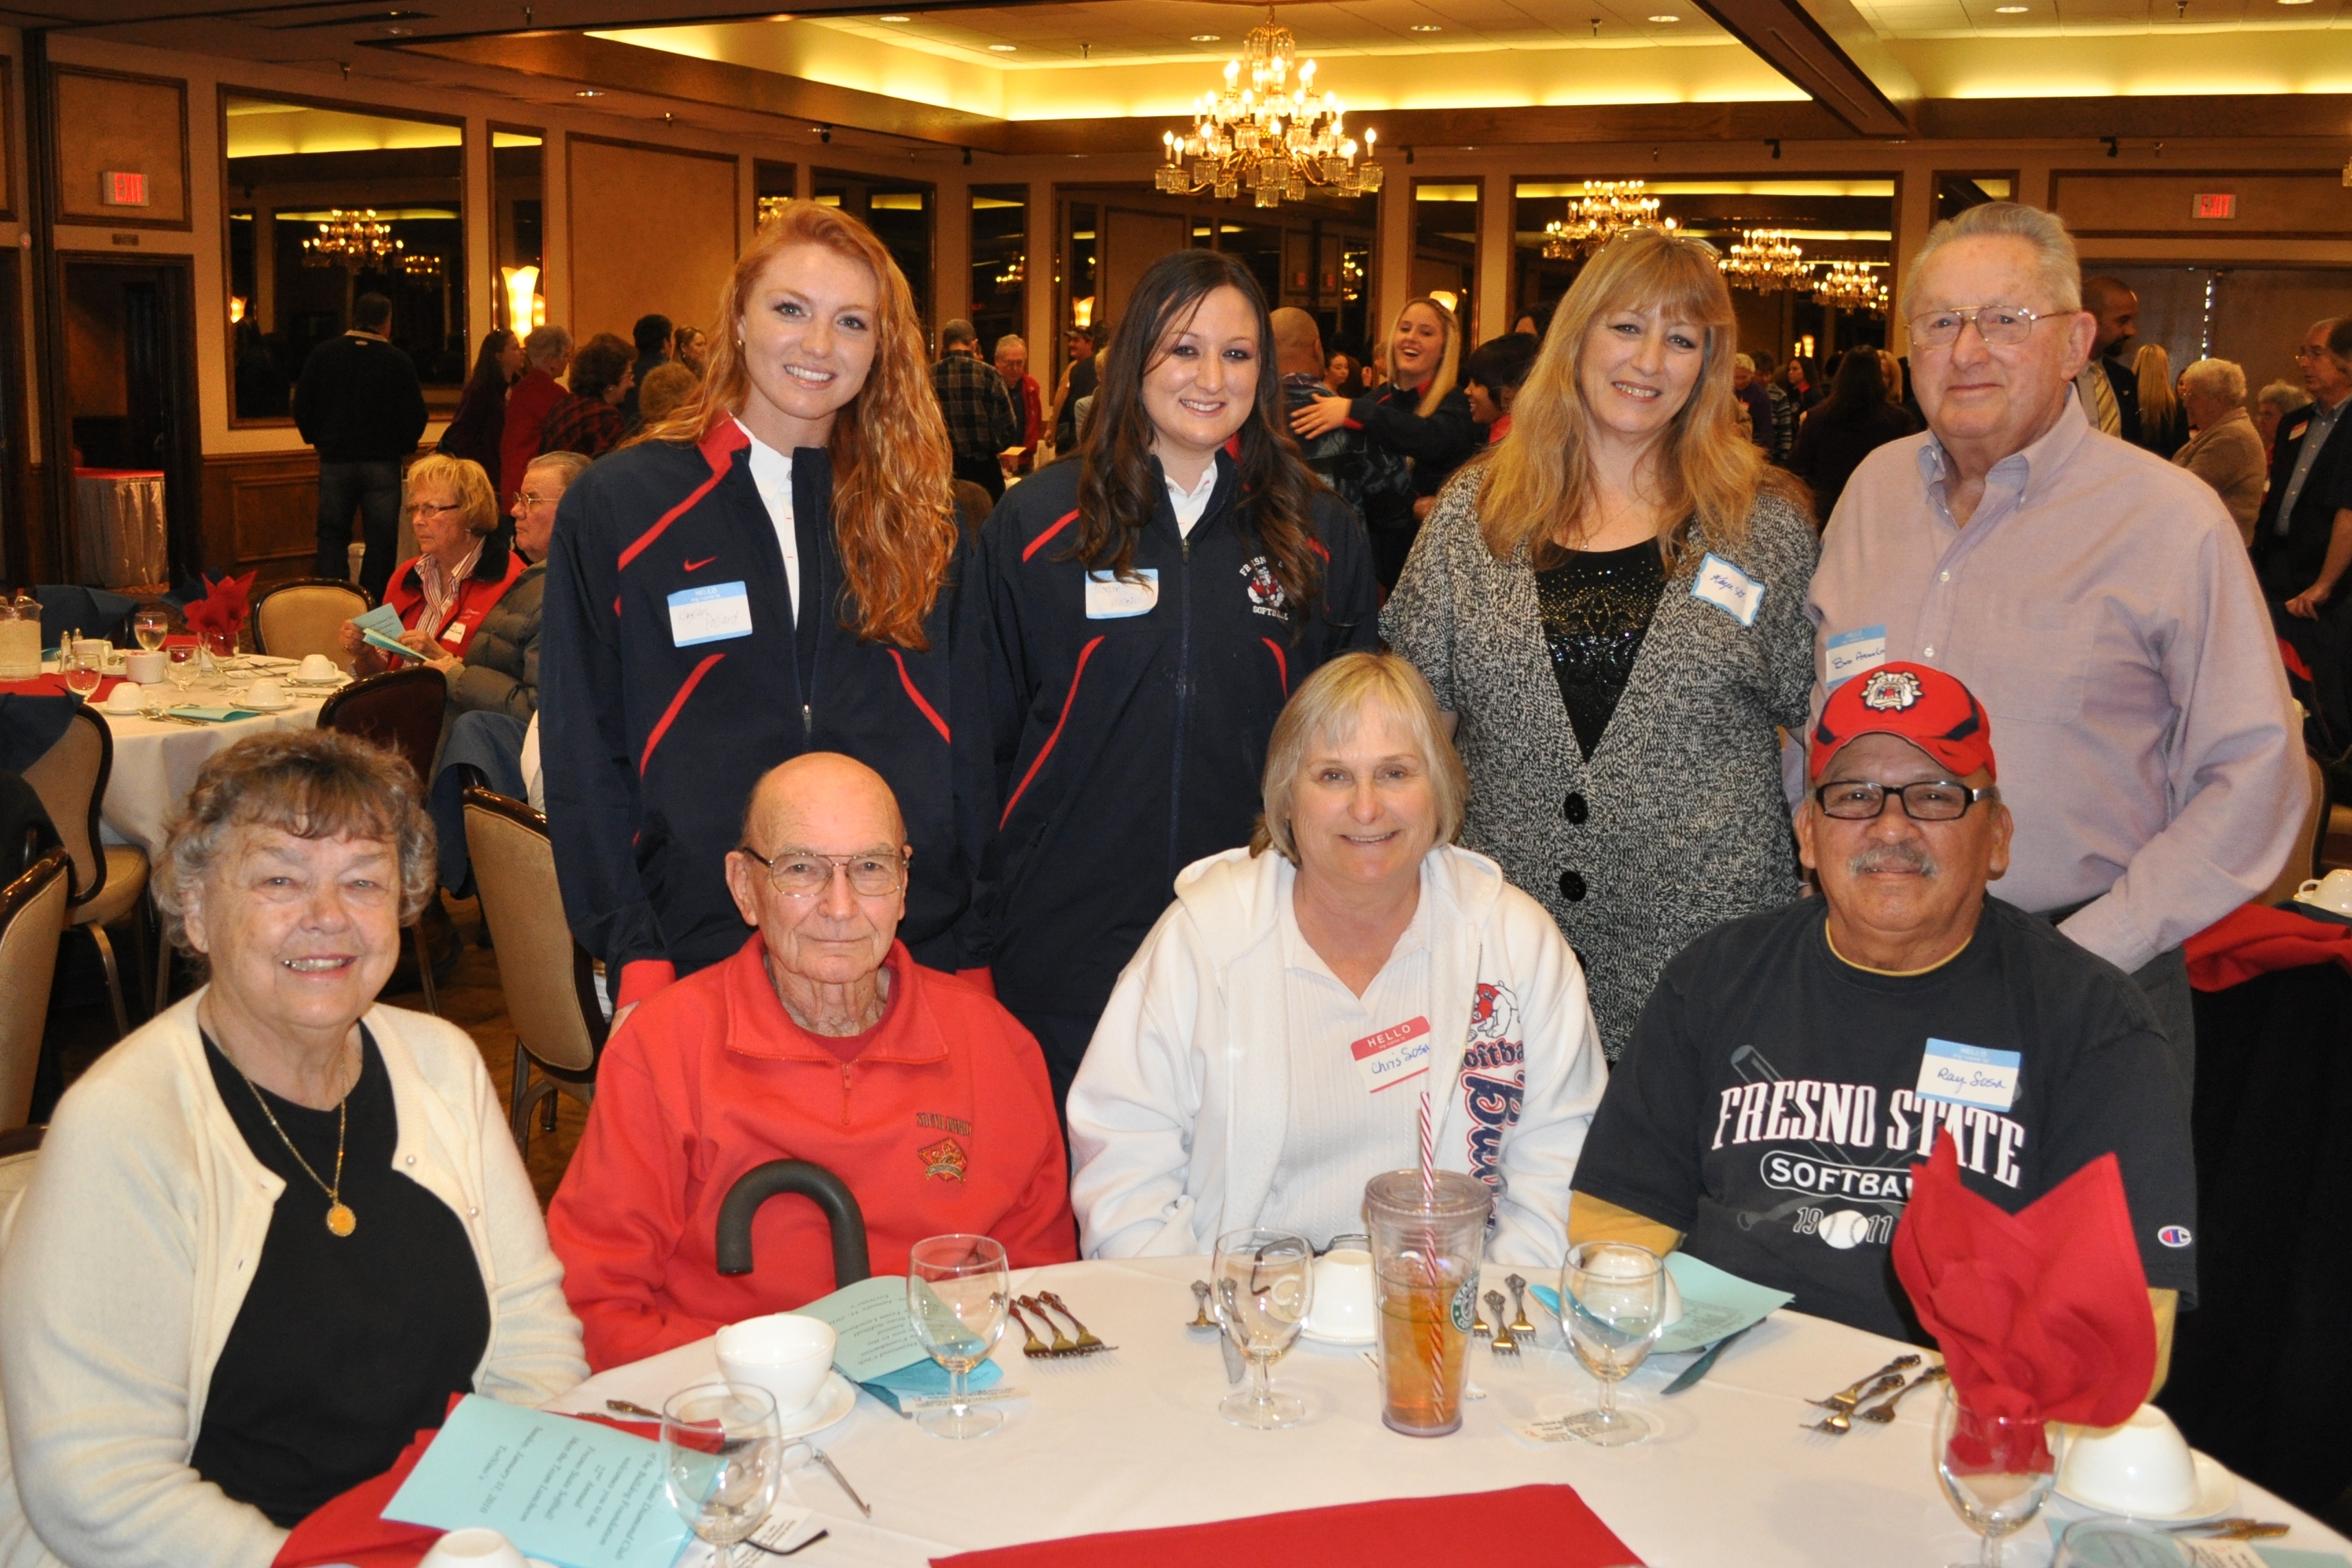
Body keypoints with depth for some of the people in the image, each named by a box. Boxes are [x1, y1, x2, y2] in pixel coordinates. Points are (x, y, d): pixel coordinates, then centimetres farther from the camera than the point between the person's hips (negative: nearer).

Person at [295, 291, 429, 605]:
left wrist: (318, 439, 17)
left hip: (335, 459, 2)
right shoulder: (399, 360, -5)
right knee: (381, 540, 4)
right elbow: (415, 415, -6)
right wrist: (402, 447, 10)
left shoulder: (323, 354, 2)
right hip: (383, 463, -2)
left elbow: (302, 405, 4)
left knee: (332, 535, 9)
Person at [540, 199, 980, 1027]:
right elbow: (584, 757, 0)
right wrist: (632, 956, -7)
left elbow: (972, 744, 9)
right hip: (701, 952, -2)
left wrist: (978, 950, 3)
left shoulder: (921, 519, 8)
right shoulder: (615, 508, 1)